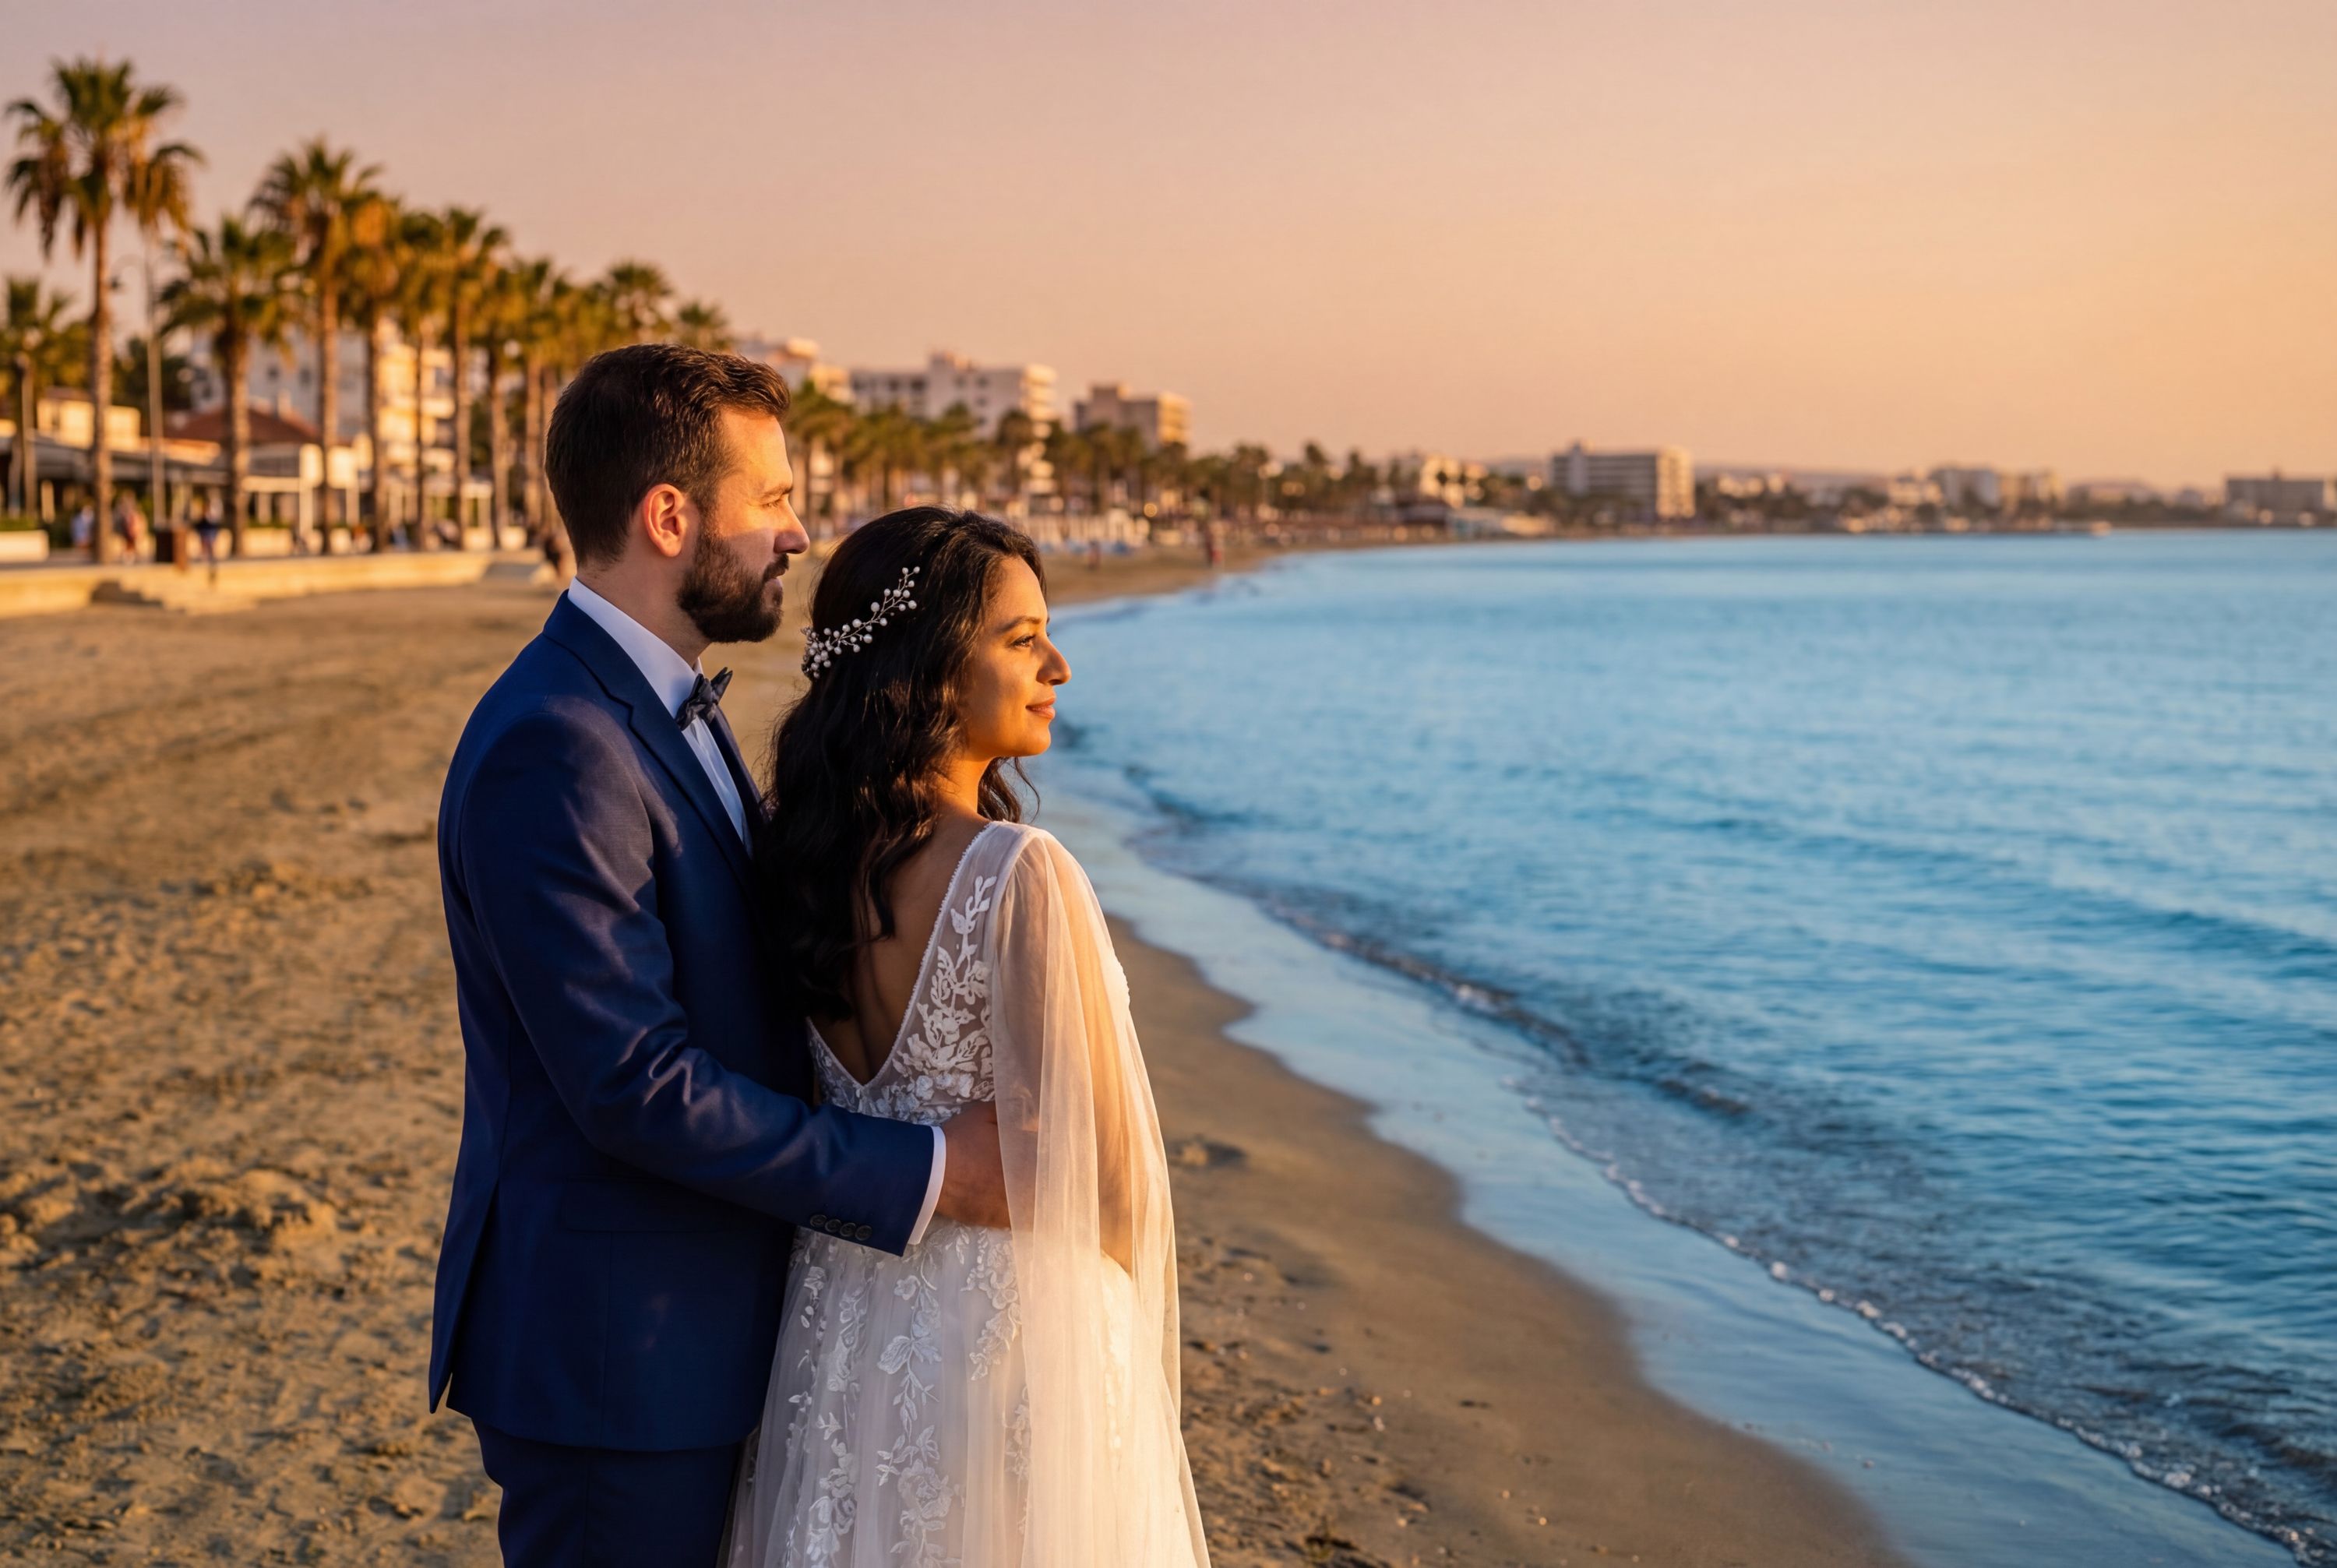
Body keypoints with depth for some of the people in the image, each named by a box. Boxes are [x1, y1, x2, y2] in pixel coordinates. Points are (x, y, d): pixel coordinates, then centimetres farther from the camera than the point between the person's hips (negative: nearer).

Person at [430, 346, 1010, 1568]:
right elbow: (635, 1086, -26)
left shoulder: (664, 706, 9)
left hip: (698, 1323, 10)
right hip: (608, 1354, -9)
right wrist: (919, 1177, -21)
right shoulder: (551, 749, -24)